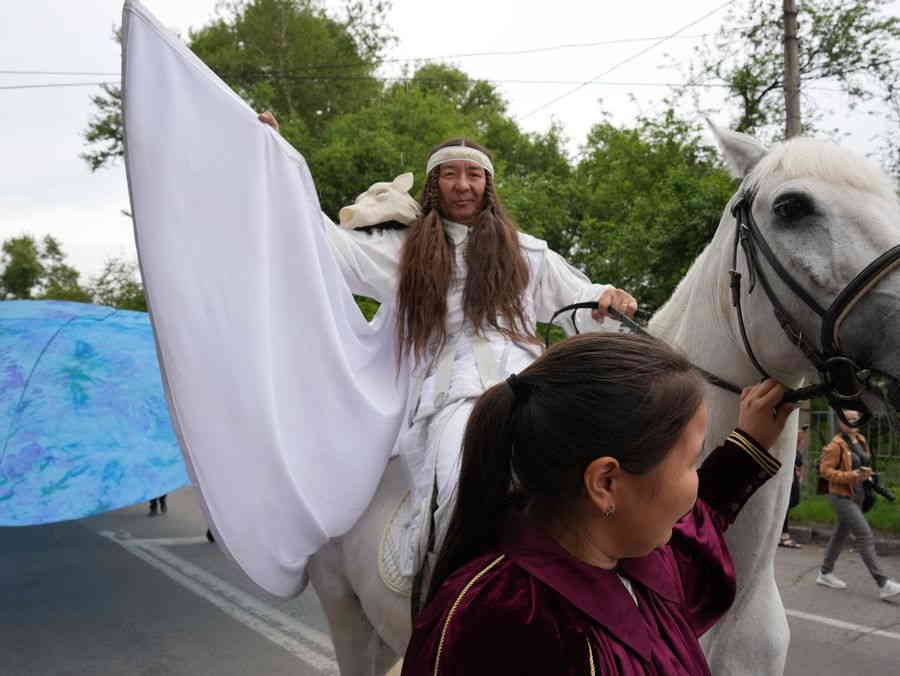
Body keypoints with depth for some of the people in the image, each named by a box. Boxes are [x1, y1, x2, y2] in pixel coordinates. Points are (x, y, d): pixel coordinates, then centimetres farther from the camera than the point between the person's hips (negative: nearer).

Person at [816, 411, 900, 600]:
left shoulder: (861, 440, 8)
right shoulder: (837, 444, -16)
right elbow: (825, 470, -17)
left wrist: (865, 472, 0)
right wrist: (851, 476, -24)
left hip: (857, 496, 9)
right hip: (842, 496, -9)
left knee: (841, 534, 16)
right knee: (865, 536, -12)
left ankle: (825, 574, 29)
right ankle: (883, 584, -11)